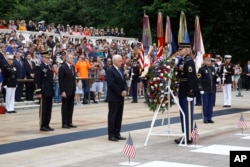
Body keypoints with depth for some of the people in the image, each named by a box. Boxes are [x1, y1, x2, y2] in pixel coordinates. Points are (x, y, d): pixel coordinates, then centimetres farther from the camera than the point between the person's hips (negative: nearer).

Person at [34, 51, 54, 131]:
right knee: (43, 109, -1)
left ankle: (47, 125, 16)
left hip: (50, 92, 8)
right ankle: (42, 126, 4)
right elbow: (36, 80, -14)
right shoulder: (39, 68, -9)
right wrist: (38, 92, -18)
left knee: (49, 109, 9)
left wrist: (53, 90, 15)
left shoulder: (50, 67, 14)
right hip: (43, 92, -8)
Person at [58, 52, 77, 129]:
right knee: (65, 107, 1)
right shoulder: (62, 67, -11)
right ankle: (64, 123, 5)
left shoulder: (73, 67, 12)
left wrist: (74, 89, 10)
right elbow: (61, 80, -14)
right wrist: (62, 91, -18)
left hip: (72, 90, 7)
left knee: (70, 107, 8)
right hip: (65, 91, -7)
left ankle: (69, 122, 14)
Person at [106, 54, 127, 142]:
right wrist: (120, 92, -16)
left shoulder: (121, 70, 16)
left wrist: (125, 90, -4)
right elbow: (111, 84, -19)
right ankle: (111, 135, 0)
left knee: (119, 116, 8)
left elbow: (124, 82, 15)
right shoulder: (110, 71, -10)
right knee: (112, 116, -3)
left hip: (121, 97, 8)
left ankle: (117, 133, 14)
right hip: (113, 97, -8)